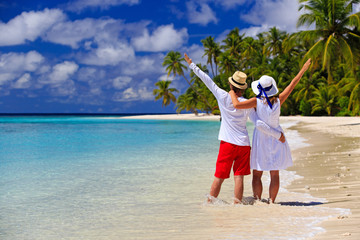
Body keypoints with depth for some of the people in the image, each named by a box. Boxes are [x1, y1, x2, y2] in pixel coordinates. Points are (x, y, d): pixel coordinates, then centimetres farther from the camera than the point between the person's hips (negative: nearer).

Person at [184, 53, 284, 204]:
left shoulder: (223, 97, -4)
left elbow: (207, 81, 2)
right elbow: (259, 124, -4)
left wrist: (192, 65, 10)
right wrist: (278, 135, 4)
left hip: (228, 144, -1)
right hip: (244, 144, 1)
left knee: (219, 177, 4)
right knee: (239, 178, 3)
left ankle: (209, 203, 10)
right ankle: (237, 205, 3)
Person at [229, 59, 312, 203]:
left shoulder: (257, 102, -18)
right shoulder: (278, 101, -11)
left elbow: (237, 105, -28)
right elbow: (292, 85, 0)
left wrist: (232, 94, -8)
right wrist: (303, 70, 11)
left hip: (261, 138, -2)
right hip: (276, 138, 3)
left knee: (257, 174, 8)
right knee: (275, 174, 10)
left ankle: (257, 200, 5)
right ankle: (272, 201, 10)